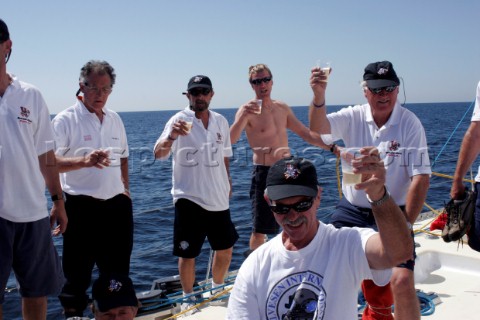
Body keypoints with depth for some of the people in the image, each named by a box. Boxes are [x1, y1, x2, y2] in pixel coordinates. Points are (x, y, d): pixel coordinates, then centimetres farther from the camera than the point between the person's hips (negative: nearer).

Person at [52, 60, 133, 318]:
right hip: (82, 206, -6)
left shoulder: (115, 119, 11)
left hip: (117, 204, 6)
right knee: (77, 271, 2)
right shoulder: (65, 120, -9)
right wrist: (85, 161, -36)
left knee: (117, 269, 17)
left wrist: (125, 188, 12)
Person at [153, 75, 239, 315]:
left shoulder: (221, 121, 6)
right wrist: (171, 137, -42)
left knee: (225, 249, 16)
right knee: (187, 254, 3)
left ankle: (217, 290, 40)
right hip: (189, 199, -5)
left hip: (218, 199, 5)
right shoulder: (179, 120, -10)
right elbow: (158, 154, -24)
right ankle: (188, 298, 26)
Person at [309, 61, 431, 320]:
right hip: (351, 211, 3)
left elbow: (421, 178, -11)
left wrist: (405, 225, -15)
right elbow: (318, 128, -20)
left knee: (402, 282, -17)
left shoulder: (410, 123, -9)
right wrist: (318, 95, -39)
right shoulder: (353, 118, -2)